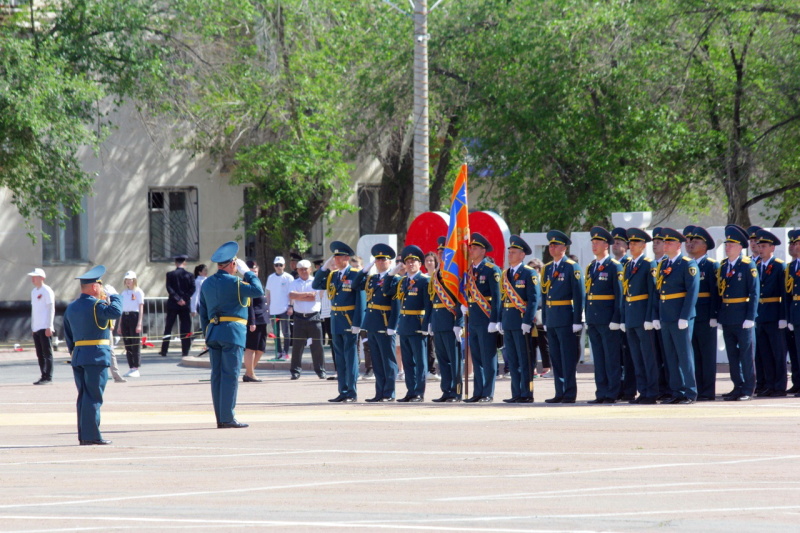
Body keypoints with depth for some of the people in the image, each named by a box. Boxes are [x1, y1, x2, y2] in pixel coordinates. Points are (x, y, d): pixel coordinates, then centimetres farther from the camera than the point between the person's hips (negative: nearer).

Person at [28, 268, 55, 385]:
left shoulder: (47, 291, -7)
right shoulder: (33, 292, 17)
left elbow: (51, 309, -11)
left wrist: (49, 327, -16)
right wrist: (32, 327, 18)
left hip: (45, 328, -8)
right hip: (36, 329, 8)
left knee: (47, 353, -6)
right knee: (40, 354, 9)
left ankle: (48, 377, -5)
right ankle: (43, 376, 13)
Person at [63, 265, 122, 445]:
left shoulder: (71, 308, 14)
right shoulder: (96, 304, -12)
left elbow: (68, 336, 19)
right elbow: (115, 312, -27)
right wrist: (112, 297, -8)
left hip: (78, 357, 8)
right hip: (97, 356, -8)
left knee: (84, 396, 11)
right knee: (93, 396, -6)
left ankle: (83, 435, 12)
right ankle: (91, 435, -8)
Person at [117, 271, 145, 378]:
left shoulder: (138, 292, -1)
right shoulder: (124, 293, 16)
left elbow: (141, 308, -5)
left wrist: (139, 323, -13)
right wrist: (119, 325, 15)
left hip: (134, 316, -6)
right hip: (125, 317, 6)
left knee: (136, 344, -6)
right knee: (127, 345, 5)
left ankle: (136, 369, -5)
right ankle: (131, 368, 9)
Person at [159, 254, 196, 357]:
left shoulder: (170, 275, 0)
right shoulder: (189, 275, 1)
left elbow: (169, 288, -9)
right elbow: (192, 289, -8)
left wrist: (178, 299, -11)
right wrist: (184, 299, -7)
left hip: (172, 304, 0)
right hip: (186, 305, 0)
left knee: (168, 328, 7)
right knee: (185, 328, 3)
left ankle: (164, 351, 6)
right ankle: (185, 351, -1)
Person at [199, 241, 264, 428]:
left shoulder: (206, 284, 13)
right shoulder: (233, 282, -11)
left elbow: (202, 312, 17)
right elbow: (258, 291, -12)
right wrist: (247, 272, -1)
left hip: (213, 333, 7)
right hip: (232, 331, -7)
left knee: (217, 375, 7)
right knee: (230, 375, -6)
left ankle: (220, 419, 9)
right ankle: (227, 417, -9)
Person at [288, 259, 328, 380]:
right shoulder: (294, 283, 10)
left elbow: (316, 297, -7)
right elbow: (292, 295, -8)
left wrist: (299, 297, -4)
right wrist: (307, 294, -10)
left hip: (314, 317, -1)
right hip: (299, 318, 1)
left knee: (317, 345, 1)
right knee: (297, 345, 0)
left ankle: (320, 371, 8)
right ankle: (296, 371, 5)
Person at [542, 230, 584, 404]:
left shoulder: (572, 267, -5)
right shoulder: (547, 268, 15)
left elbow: (579, 296, -9)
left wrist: (577, 321, -14)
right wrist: (545, 320, 14)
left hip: (566, 320, -7)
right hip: (551, 321, 7)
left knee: (568, 357, -5)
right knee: (555, 357, 8)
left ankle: (570, 394, -3)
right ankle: (560, 393, 13)